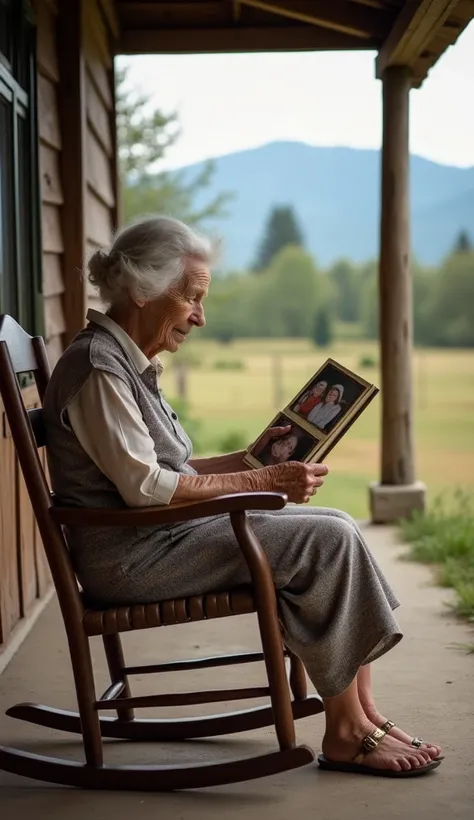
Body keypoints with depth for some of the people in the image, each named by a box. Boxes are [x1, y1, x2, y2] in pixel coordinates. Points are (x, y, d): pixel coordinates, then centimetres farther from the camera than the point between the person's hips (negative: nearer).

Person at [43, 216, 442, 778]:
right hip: (127, 553, -10)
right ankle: (345, 732, -9)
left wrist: (250, 459, 7)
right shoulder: (97, 365, -16)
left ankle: (362, 711, -2)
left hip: (156, 537, 10)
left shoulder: (131, 363, 15)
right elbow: (145, 487, -21)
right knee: (329, 541, -17)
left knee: (337, 528, 0)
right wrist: (264, 481, -18)